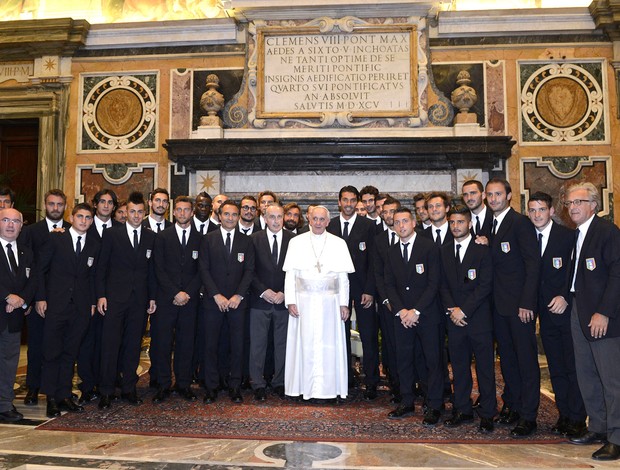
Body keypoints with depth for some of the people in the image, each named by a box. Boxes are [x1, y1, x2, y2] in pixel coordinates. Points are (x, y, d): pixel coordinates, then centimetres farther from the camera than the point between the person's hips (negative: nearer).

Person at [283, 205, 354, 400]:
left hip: (330, 301, 0)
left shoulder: (339, 243, 6)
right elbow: (290, 274, 4)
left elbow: (343, 276, 6)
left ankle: (329, 387, 12)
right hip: (303, 301, 0)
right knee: (304, 343, 2)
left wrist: (344, 303, 1)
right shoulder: (296, 242, 5)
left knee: (329, 343, 2)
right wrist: (290, 301, -4)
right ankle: (303, 386, 13)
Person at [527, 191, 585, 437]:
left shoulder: (569, 235, -8)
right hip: (546, 314, 5)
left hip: (567, 309, -5)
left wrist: (565, 297, -18)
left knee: (574, 368, 0)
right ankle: (564, 415, 21)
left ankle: (577, 419, 10)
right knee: (556, 369, 11)